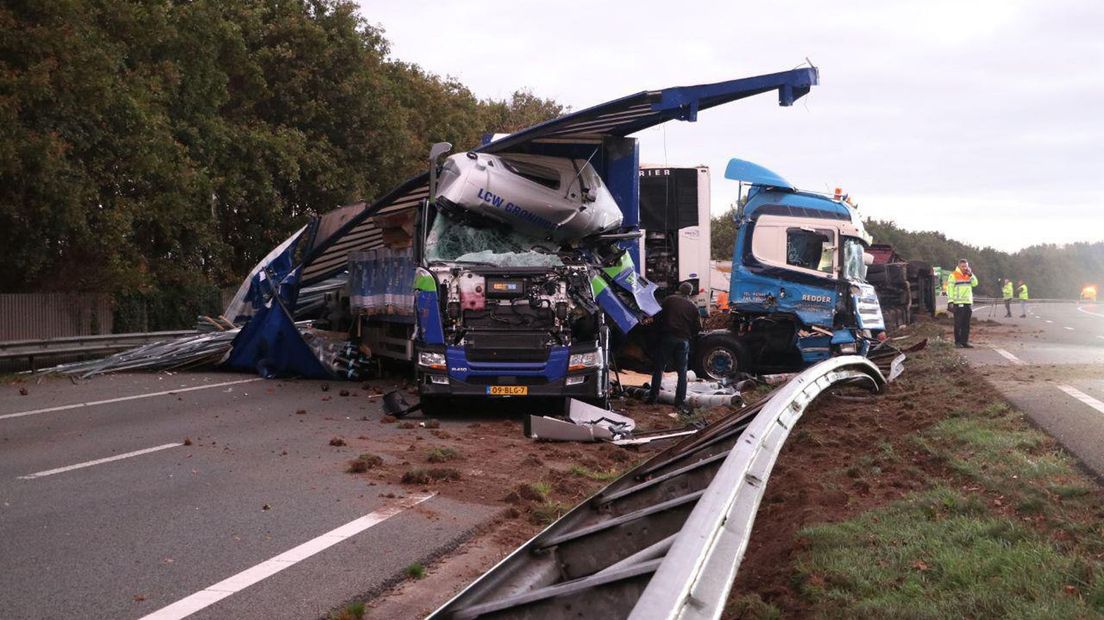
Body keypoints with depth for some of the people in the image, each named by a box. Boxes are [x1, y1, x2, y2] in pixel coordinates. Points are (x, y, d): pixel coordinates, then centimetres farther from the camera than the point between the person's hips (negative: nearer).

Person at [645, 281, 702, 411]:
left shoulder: (669, 300, 4)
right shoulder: (693, 307, 8)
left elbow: (659, 317, 2)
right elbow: (698, 327, 7)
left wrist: (661, 329, 18)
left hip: (667, 337, -1)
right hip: (684, 341, 1)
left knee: (658, 368, 7)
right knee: (682, 372, 6)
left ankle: (653, 396, 6)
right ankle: (680, 402, 2)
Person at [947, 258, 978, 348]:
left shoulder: (969, 275, 15)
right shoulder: (953, 275, -3)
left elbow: (975, 283, 3)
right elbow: (950, 288, -7)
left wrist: (971, 274, -6)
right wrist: (950, 300, -14)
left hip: (968, 303, 6)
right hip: (958, 303, -6)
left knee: (966, 324, 6)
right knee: (958, 324, -3)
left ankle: (965, 341, 11)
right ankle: (957, 342, 2)